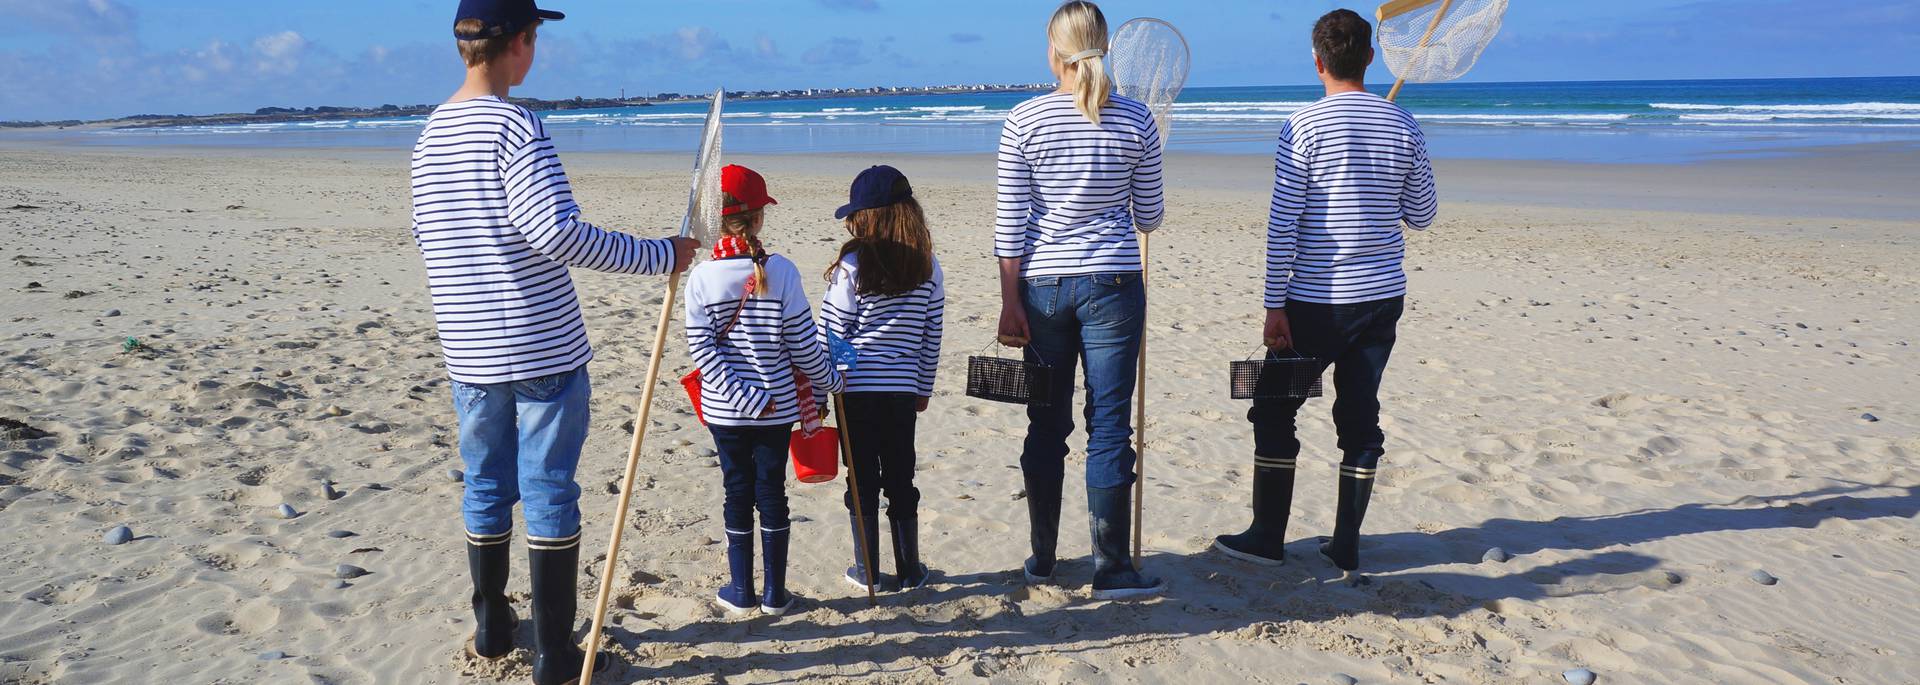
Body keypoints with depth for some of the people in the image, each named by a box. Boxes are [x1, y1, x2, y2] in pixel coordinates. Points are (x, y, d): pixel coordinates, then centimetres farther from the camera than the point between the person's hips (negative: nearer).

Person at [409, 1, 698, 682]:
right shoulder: (515, 125, -16)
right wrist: (659, 255, -19)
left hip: (468, 351, 7)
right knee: (550, 496, 2)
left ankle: (492, 629, 33)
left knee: (485, 490, 18)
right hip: (544, 348, -7)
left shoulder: (430, 132, 8)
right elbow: (557, 232, -26)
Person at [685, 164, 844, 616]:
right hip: (779, 403, 0)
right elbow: (803, 344, -7)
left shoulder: (701, 277, -7)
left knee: (738, 493, 11)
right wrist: (829, 383, 8)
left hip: (724, 408, 0)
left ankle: (741, 592, 19)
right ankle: (775, 594, 17)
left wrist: (744, 398, -10)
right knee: (772, 492, 9)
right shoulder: (781, 272, -10)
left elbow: (700, 348, -11)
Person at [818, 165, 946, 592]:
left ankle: (868, 571, 15)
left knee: (862, 479, 7)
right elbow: (932, 335, 7)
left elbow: (831, 333, -8)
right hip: (904, 389, 3)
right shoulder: (928, 267, 2)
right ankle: (910, 570, 19)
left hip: (858, 388, -3)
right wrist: (924, 388, 18)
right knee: (901, 478, 13)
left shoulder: (852, 264, -11)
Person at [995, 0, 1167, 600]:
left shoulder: (1024, 121, -4)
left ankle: (1042, 559, 23)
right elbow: (1149, 218, 5)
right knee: (1109, 427, 4)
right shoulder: (1137, 121, -1)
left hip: (1042, 286, 1)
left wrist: (1010, 302, -1)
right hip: (1113, 285, 0)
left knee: (1047, 426, 12)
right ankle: (1111, 569, 6)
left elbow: (1011, 222, -5)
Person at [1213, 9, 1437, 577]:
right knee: (1360, 417, 10)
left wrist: (1275, 305, -8)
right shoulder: (1403, 126, 3)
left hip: (1316, 301, -4)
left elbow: (1282, 225, -12)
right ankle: (1346, 547, 15)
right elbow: (1422, 216, 11)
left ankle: (1268, 537, 14)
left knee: (1275, 412, 8)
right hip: (1382, 296, 5)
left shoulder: (1305, 126, -10)